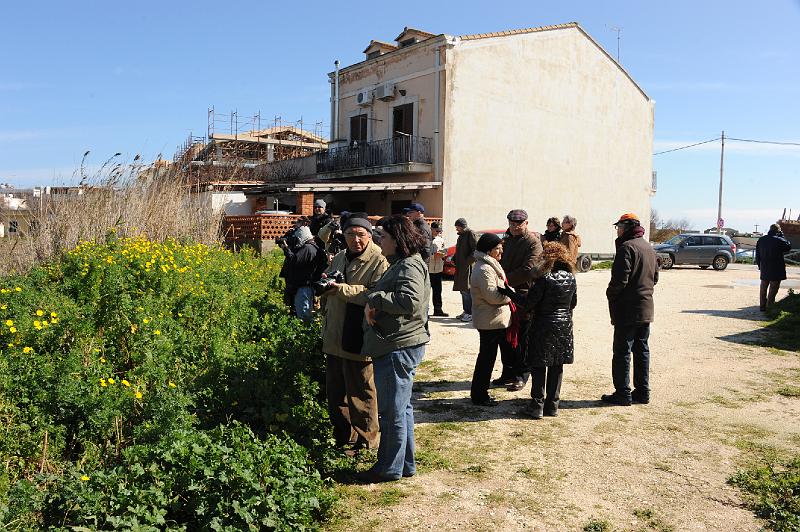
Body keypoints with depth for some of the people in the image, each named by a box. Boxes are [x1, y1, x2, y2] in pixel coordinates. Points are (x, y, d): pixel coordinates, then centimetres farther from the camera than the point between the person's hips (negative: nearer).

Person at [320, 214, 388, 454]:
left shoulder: (379, 261, -12)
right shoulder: (339, 258, 14)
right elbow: (327, 291, 29)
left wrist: (342, 289, -26)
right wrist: (325, 282, 9)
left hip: (358, 341, -8)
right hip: (334, 339, 9)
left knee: (361, 394, 4)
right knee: (335, 391, 19)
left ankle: (364, 443, 21)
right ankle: (343, 438, 37)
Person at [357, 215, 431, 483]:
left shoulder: (409, 266, -15)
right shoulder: (400, 264, 18)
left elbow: (409, 301, -30)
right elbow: (391, 298, 17)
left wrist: (375, 299, -19)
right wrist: (374, 304, -5)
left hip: (398, 348, -11)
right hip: (395, 346, 11)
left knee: (392, 411, 1)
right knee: (401, 408, 18)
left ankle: (390, 468, 14)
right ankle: (406, 464, 30)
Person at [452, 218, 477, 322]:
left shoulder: (470, 234, -10)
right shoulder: (461, 235, 17)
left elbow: (476, 250, -16)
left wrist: (467, 262, -19)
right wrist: (454, 259, 10)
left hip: (467, 268, -9)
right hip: (460, 268, 9)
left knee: (467, 291, -8)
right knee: (463, 290, 12)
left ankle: (470, 313, -3)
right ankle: (465, 311, 20)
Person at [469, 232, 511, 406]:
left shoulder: (489, 266, 15)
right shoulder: (484, 270, -21)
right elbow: (492, 295, -24)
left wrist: (506, 293, 5)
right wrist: (510, 295, -10)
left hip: (491, 320, 11)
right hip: (491, 321, -11)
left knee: (487, 356, 17)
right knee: (487, 357, -1)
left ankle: (479, 392, 27)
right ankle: (479, 395, 10)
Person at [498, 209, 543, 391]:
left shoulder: (533, 242, -9)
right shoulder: (508, 241, 16)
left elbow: (527, 270, -18)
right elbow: (501, 264, 20)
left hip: (523, 296, -7)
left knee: (521, 340, 2)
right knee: (505, 338, 12)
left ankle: (521, 376, 13)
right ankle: (508, 373, 24)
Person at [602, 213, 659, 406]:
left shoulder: (627, 247, -16)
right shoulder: (649, 247, 13)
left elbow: (620, 279, -21)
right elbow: (655, 276, 19)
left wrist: (610, 293, -5)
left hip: (627, 310, -9)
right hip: (646, 309, 9)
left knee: (622, 351, -1)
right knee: (642, 350, 14)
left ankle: (623, 394, 3)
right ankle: (642, 392, 21)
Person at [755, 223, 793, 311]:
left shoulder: (761, 240, 5)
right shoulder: (779, 240, -14)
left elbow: (757, 255, 10)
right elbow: (788, 247, 2)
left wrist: (759, 265, 18)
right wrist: (782, 236, 3)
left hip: (764, 269, 5)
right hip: (776, 270, -5)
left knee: (763, 288, 15)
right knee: (773, 288, 0)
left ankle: (762, 306, 20)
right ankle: (769, 307, 0)